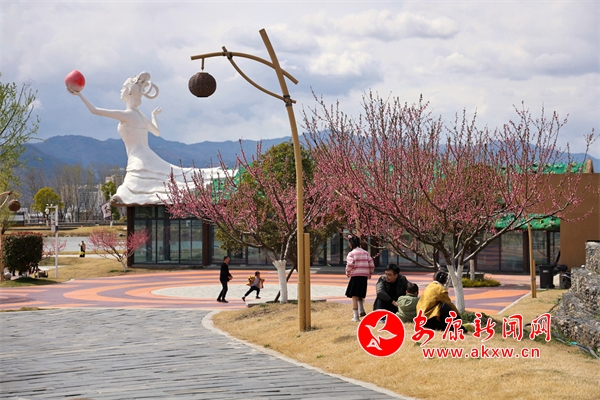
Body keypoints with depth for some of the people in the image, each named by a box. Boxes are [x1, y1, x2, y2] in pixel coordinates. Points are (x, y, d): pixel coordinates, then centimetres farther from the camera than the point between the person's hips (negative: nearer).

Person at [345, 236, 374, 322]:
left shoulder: (351, 254, -5)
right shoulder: (366, 253, 10)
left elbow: (350, 265, -16)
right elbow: (371, 264, 6)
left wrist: (347, 273, 2)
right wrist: (370, 273, 20)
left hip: (355, 276, -5)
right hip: (364, 276, 5)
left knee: (354, 296, 0)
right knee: (361, 295, 21)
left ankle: (355, 316, -3)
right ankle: (361, 310, 1)